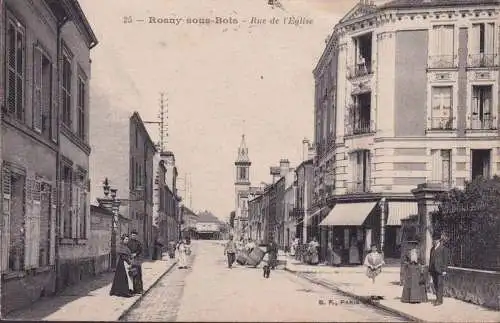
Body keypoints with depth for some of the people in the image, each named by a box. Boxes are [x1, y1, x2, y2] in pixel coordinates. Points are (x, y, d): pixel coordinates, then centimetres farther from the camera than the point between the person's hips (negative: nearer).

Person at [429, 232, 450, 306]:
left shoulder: (444, 249, -6)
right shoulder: (432, 249, 15)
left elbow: (446, 260, -8)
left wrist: (444, 270, -12)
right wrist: (430, 269, 15)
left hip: (440, 269, -7)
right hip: (433, 270, 7)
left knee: (440, 285, -6)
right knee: (435, 285, 10)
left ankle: (439, 300, -4)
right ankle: (438, 299, 19)